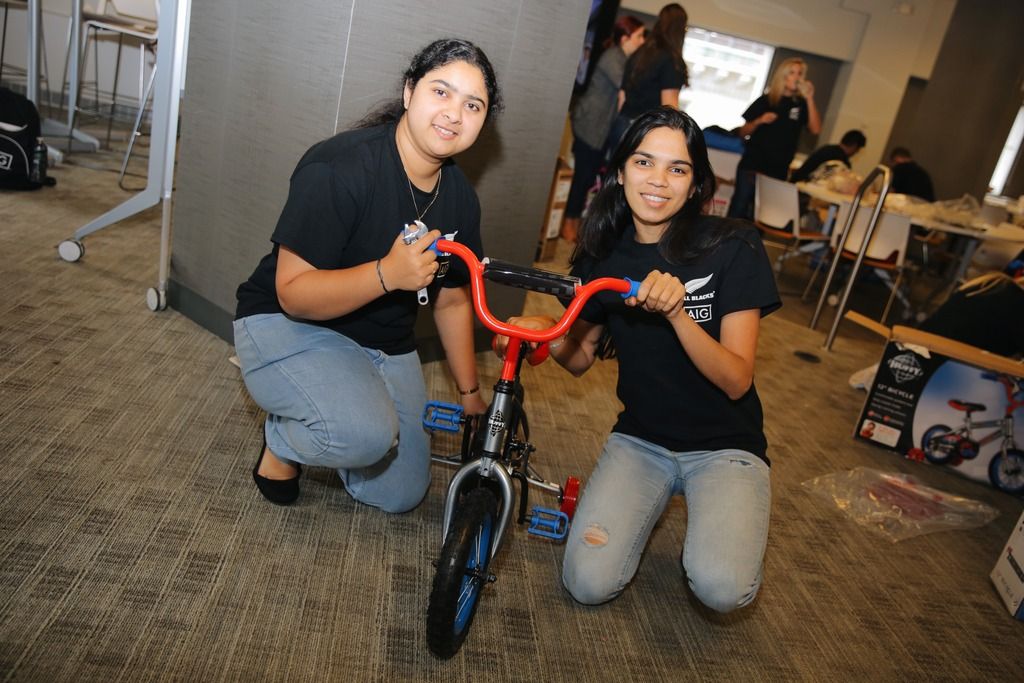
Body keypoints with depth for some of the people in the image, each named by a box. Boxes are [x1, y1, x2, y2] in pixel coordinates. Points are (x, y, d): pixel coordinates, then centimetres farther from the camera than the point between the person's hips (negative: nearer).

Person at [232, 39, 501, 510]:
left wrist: (469, 392, 13)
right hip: (290, 328, -6)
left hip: (386, 345, 7)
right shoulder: (339, 167, -24)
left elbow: (452, 299, 8)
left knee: (400, 494, 7)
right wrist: (387, 274, -40)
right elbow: (293, 293, -25)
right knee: (367, 433, -35)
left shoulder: (459, 197, -3)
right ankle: (283, 440, 0)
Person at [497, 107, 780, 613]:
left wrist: (676, 313, -34)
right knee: (588, 582, -15)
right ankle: (656, 500, 14)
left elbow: (736, 380, -18)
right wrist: (544, 334, -15)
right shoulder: (605, 254, -1)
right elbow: (580, 357, 7)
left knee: (721, 586, -27)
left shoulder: (732, 248, -13)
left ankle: (710, 514, 8)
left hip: (725, 445, -2)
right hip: (640, 439, 3)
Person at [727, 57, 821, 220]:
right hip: (751, 166, -2)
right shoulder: (765, 101, 4)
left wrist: (810, 99, -11)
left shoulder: (801, 104, 7)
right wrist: (759, 121, -13)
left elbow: (816, 129, -7)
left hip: (778, 171, 2)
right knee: (738, 210, -3)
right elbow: (743, 132, 6)